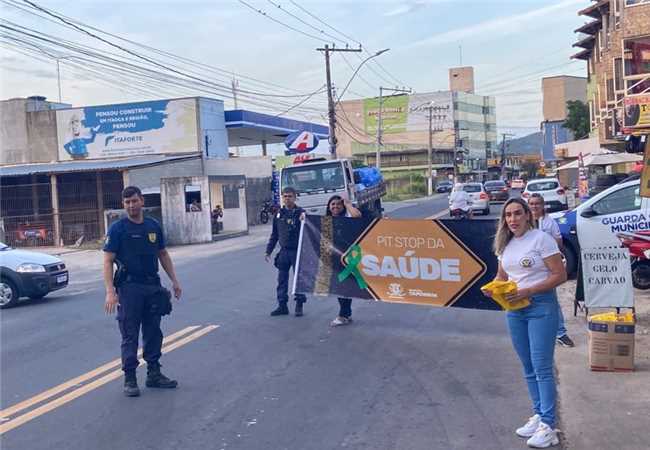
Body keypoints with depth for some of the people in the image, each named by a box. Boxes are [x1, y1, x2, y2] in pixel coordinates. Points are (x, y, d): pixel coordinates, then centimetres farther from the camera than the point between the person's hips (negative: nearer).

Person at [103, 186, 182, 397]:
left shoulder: (153, 226, 9)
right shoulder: (117, 229, -6)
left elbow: (163, 255, 18)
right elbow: (108, 261, -9)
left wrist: (174, 280, 13)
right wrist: (110, 292, -18)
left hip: (153, 286, 5)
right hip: (129, 287, -5)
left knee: (154, 333, 12)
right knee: (130, 336, 1)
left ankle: (154, 374, 23)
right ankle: (130, 378, 10)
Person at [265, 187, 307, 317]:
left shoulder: (300, 212, -4)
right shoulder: (279, 214, 9)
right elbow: (274, 234, 15)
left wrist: (304, 218, -34)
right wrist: (268, 251, 14)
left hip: (297, 251, -4)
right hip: (284, 251, 4)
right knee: (282, 279, 7)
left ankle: (299, 305, 14)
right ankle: (282, 305, 16)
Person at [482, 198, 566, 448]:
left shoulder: (542, 239, -10)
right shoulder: (505, 244, 9)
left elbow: (560, 275, -13)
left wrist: (528, 291, -20)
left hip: (541, 306, -7)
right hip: (514, 308, 7)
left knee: (542, 367, -7)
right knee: (528, 367, 12)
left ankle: (548, 427, -2)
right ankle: (539, 416, 23)